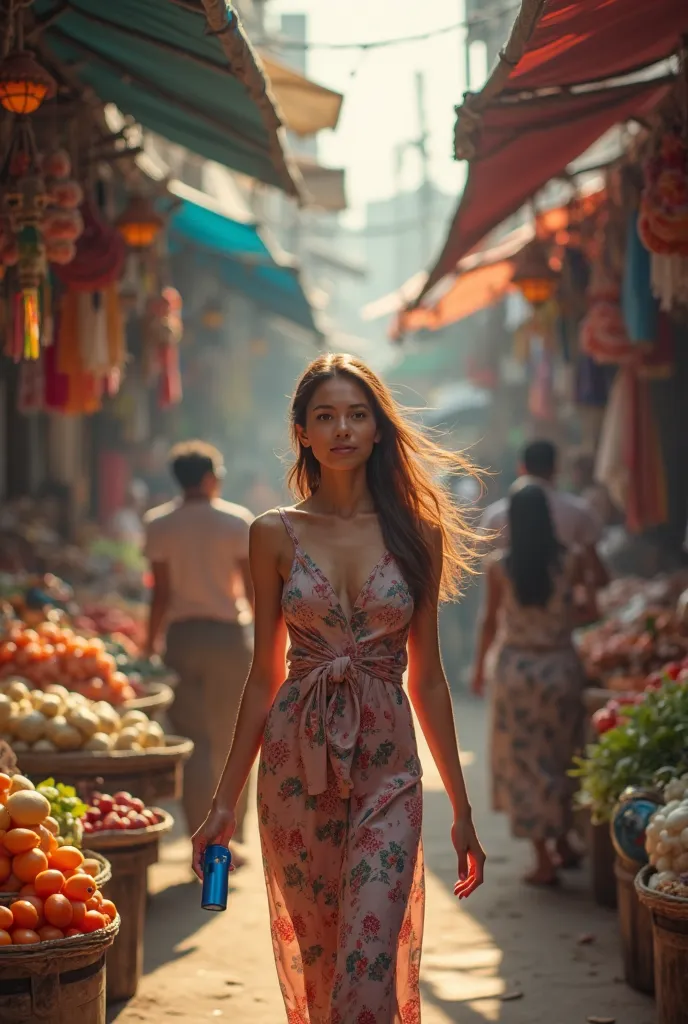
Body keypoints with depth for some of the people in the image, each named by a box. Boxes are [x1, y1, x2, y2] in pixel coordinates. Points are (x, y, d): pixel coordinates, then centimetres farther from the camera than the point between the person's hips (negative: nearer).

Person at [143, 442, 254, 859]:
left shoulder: (159, 524, 0)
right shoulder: (238, 520, -3)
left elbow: (161, 594, -3)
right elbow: (252, 589, -4)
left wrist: (151, 643, 5)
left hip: (182, 636, 1)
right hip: (229, 636, -1)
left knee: (195, 745, 3)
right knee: (231, 745, 12)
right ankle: (231, 841, 17)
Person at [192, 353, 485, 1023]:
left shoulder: (417, 533, 2)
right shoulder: (276, 535, 2)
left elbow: (426, 676, 7)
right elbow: (265, 675, 7)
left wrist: (461, 808, 7)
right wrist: (224, 803, 5)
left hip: (386, 768, -1)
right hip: (296, 764, 1)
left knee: (370, 964, -12)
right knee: (312, 955, 9)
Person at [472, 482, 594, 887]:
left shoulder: (499, 566, -9)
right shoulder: (571, 560, -9)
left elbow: (490, 622, -1)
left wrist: (480, 668, 12)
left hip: (516, 668, -1)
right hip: (561, 666, 2)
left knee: (526, 762, 6)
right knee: (561, 758, 20)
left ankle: (544, 861, 5)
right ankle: (562, 843, 32)